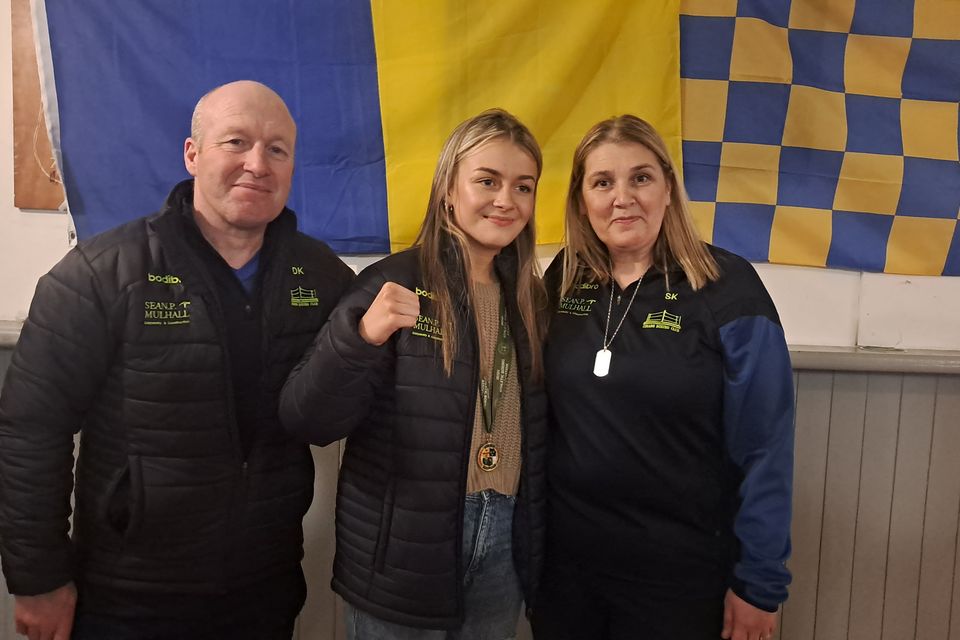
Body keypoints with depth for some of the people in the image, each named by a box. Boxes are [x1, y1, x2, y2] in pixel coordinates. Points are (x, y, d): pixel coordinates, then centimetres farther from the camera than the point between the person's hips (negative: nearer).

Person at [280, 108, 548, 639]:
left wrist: (533, 546, 7)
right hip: (404, 552, -5)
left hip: (503, 541, 5)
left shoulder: (530, 298, 4)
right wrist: (361, 337, -34)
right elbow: (309, 423, -19)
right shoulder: (395, 283, -12)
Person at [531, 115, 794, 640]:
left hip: (680, 571, -3)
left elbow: (764, 448, -11)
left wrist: (758, 583, -8)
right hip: (564, 557, 4)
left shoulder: (727, 288, -14)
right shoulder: (564, 280, -2)